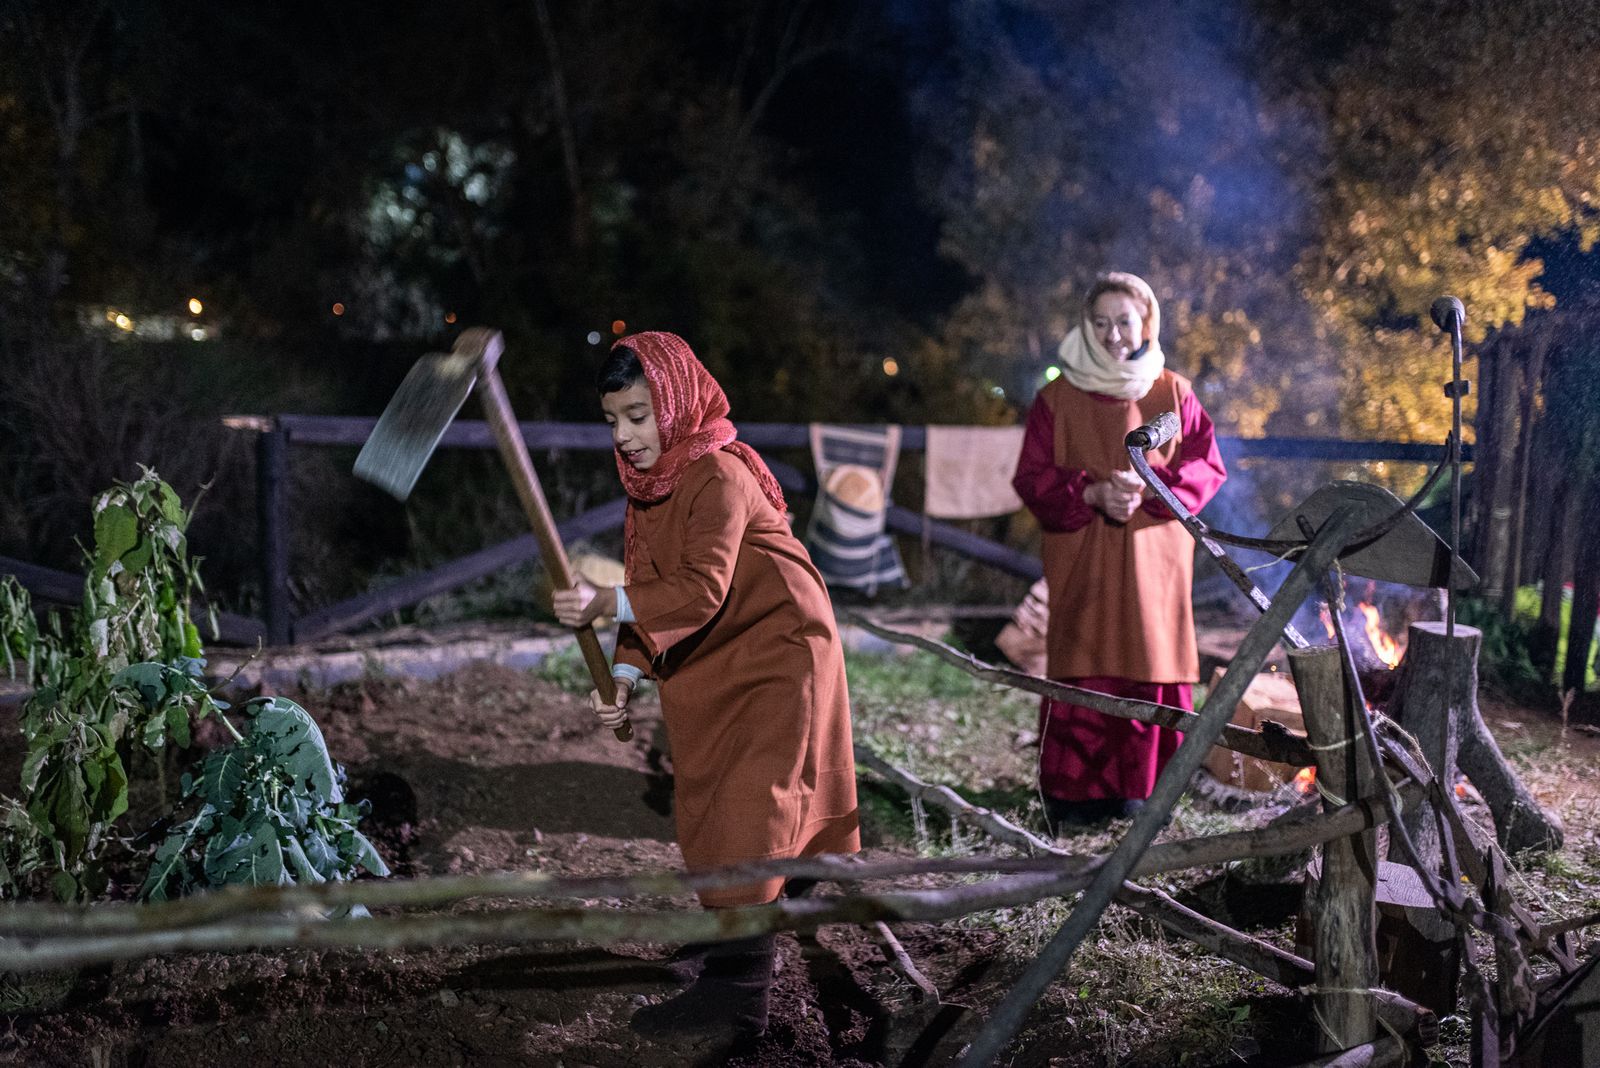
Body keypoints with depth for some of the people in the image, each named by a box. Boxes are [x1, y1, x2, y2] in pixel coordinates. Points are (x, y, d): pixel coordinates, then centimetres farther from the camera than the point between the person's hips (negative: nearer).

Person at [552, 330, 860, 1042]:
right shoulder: (646, 482, 5)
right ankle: (729, 931, 33)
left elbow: (703, 589, -32)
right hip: (710, 665, 9)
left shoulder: (719, 476, -21)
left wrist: (604, 605, -40)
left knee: (746, 814, -12)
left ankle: (737, 991, -9)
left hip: (777, 654, -9)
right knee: (705, 807, 16)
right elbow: (648, 586, 6)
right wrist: (624, 676, -7)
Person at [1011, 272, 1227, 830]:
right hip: (1082, 565, -1)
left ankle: (1139, 787, 12)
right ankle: (1074, 791, 2)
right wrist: (1092, 494, -15)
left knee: (1151, 665, 0)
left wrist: (1148, 489, -13)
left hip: (1154, 560, 1)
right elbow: (1032, 478, 1)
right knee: (1083, 674, -6)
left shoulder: (1174, 393, 8)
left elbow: (1207, 465, 4)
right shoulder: (1057, 399, 5)